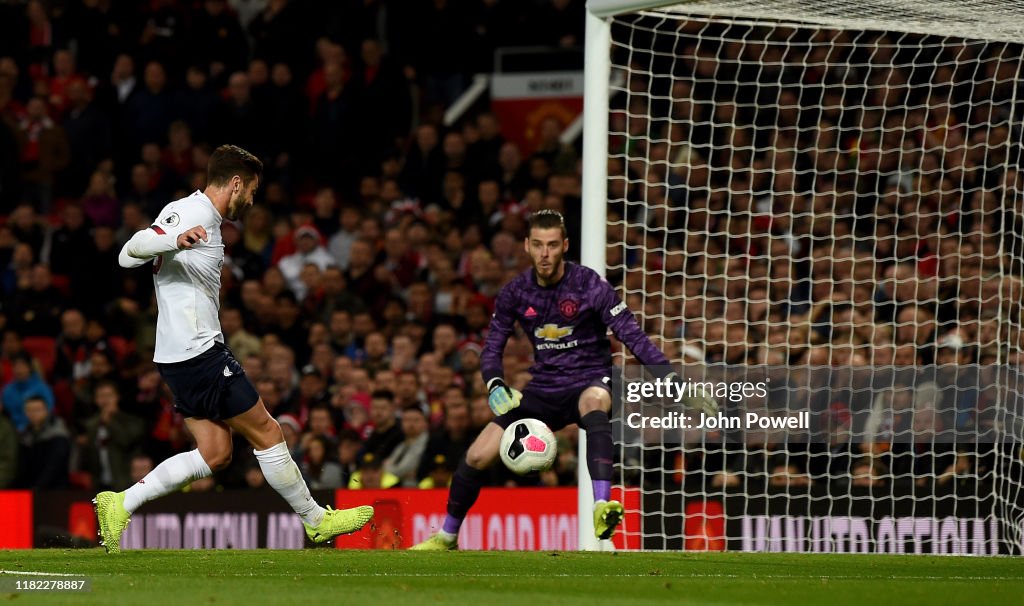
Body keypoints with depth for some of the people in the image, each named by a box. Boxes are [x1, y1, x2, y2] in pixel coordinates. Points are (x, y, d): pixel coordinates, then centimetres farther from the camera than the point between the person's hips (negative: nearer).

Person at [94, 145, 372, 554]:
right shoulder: (191, 213, -13)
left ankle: (120, 504, 2)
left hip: (181, 357, 11)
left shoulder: (202, 217, 17)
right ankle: (316, 520, 11)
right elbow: (130, 252, -25)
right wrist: (177, 240, -43)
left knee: (215, 453, 7)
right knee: (267, 433, -1)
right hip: (199, 353, -11)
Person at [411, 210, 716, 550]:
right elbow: (492, 347, 5)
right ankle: (447, 537, 21)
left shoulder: (589, 286, -13)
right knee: (477, 455, -4)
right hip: (543, 390, 4)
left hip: (589, 383, -4)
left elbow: (633, 336, -14)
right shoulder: (515, 293, -1)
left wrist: (670, 379, -25)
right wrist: (495, 386, -16)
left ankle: (601, 508, -54)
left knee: (594, 400, -42)